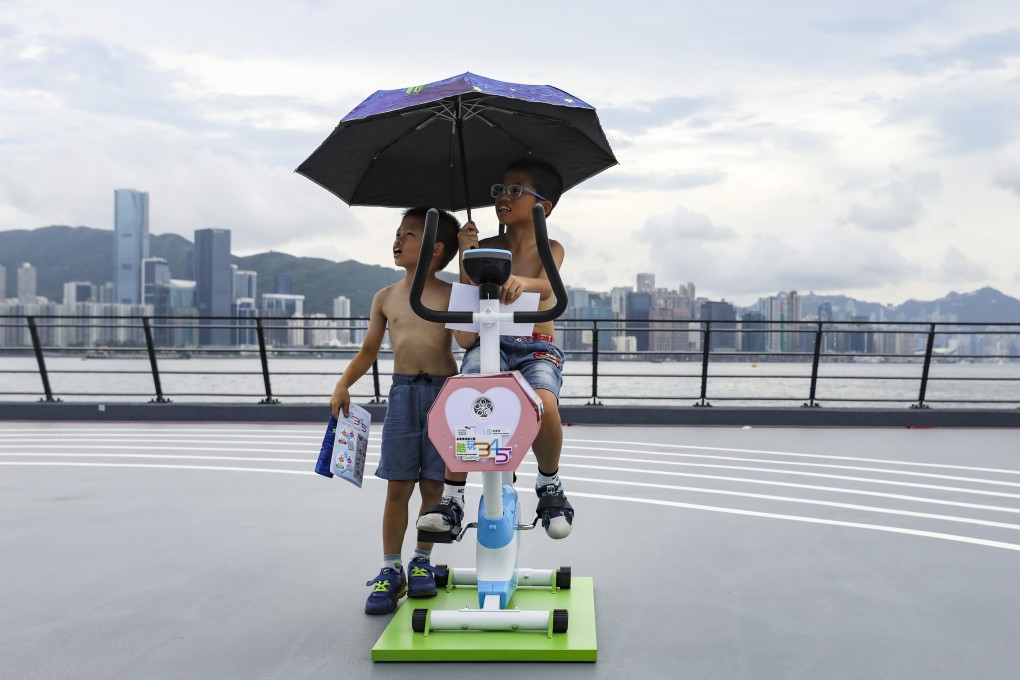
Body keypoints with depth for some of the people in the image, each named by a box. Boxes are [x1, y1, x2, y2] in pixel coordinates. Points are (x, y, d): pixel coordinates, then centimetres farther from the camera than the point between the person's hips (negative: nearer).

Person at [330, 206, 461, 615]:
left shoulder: (451, 294, 1)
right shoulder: (386, 298, 10)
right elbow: (368, 351, 14)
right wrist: (343, 384, 4)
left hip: (443, 390, -2)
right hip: (402, 391, 2)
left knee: (432, 485, 6)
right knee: (397, 486, 2)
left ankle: (422, 562, 23)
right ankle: (391, 571, 12)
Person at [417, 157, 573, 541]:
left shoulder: (550, 249, 5)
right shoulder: (485, 247, 9)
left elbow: (546, 287, -19)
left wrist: (523, 282, -42)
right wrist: (467, 256, -7)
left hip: (537, 348, -1)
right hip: (489, 343, 1)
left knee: (544, 405, -34)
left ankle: (549, 483, -3)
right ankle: (451, 498, -17)